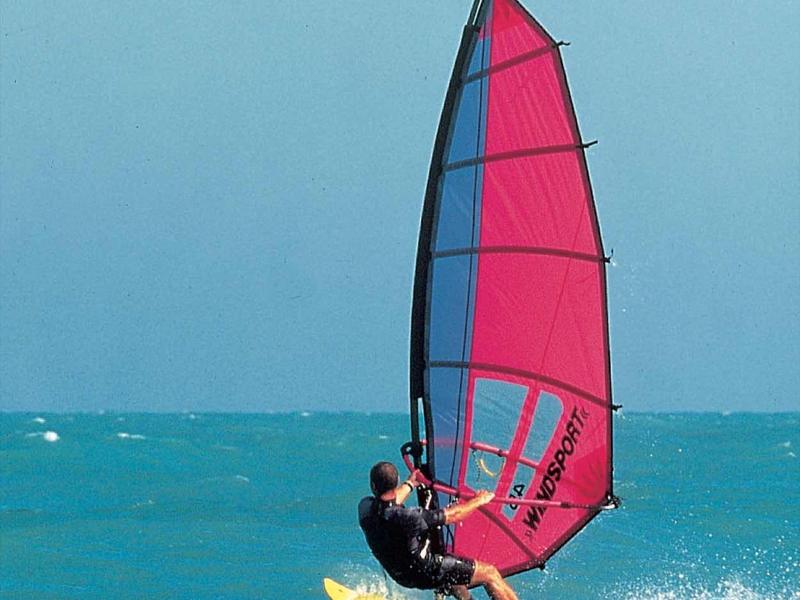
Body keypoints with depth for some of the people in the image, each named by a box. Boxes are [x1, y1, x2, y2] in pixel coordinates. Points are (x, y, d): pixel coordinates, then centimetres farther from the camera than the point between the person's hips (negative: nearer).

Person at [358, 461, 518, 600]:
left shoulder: (365, 508, -16)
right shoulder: (408, 517, -35)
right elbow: (452, 515, -21)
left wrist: (409, 485, 26)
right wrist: (479, 501, -3)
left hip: (400, 574, 7)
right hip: (428, 574, -7)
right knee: (489, 573, 3)